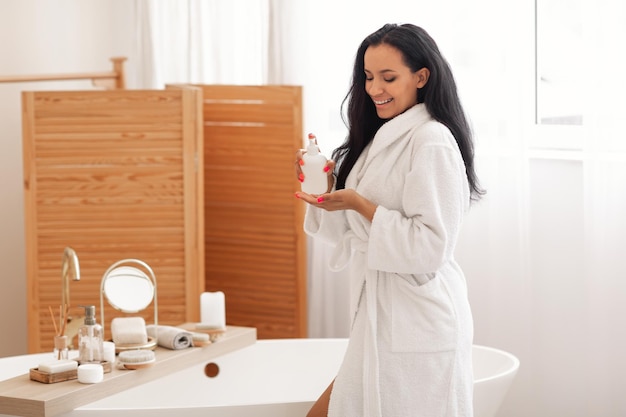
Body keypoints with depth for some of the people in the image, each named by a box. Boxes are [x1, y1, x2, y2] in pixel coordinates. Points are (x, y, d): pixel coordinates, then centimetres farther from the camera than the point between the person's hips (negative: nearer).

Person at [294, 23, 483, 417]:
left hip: (417, 331, -9)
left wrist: (359, 204, -21)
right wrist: (327, 187, 2)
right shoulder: (382, 139, 14)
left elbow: (429, 246, -19)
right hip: (380, 321, 9)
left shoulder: (432, 141, -14)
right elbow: (352, 233, 18)